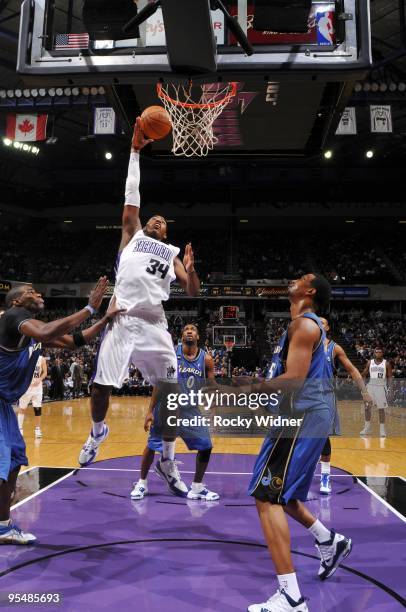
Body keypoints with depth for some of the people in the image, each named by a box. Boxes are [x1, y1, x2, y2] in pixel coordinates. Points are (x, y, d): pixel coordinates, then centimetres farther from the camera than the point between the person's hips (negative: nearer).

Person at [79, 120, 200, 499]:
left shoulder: (172, 254, 19)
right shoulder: (132, 236, 17)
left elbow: (193, 293, 12)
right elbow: (131, 197, 11)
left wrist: (191, 268, -8)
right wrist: (135, 151, 11)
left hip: (154, 325, 2)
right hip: (123, 320, -1)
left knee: (171, 392, -2)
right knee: (101, 386, -1)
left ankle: (167, 460, 16)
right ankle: (98, 431, 33)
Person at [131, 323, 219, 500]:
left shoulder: (206, 359, -6)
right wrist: (150, 411, -7)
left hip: (191, 410, 2)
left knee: (206, 446, -1)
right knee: (152, 446, 2)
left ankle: (197, 488, 18)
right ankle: (142, 483, 26)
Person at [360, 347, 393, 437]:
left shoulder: (386, 363, -1)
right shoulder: (369, 362, 5)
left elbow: (390, 376, -1)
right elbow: (364, 374, 12)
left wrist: (390, 387, -12)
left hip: (381, 387, -3)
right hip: (370, 386, 3)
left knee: (381, 409, -1)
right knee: (367, 407, 4)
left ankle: (382, 430, 9)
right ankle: (367, 428, 16)